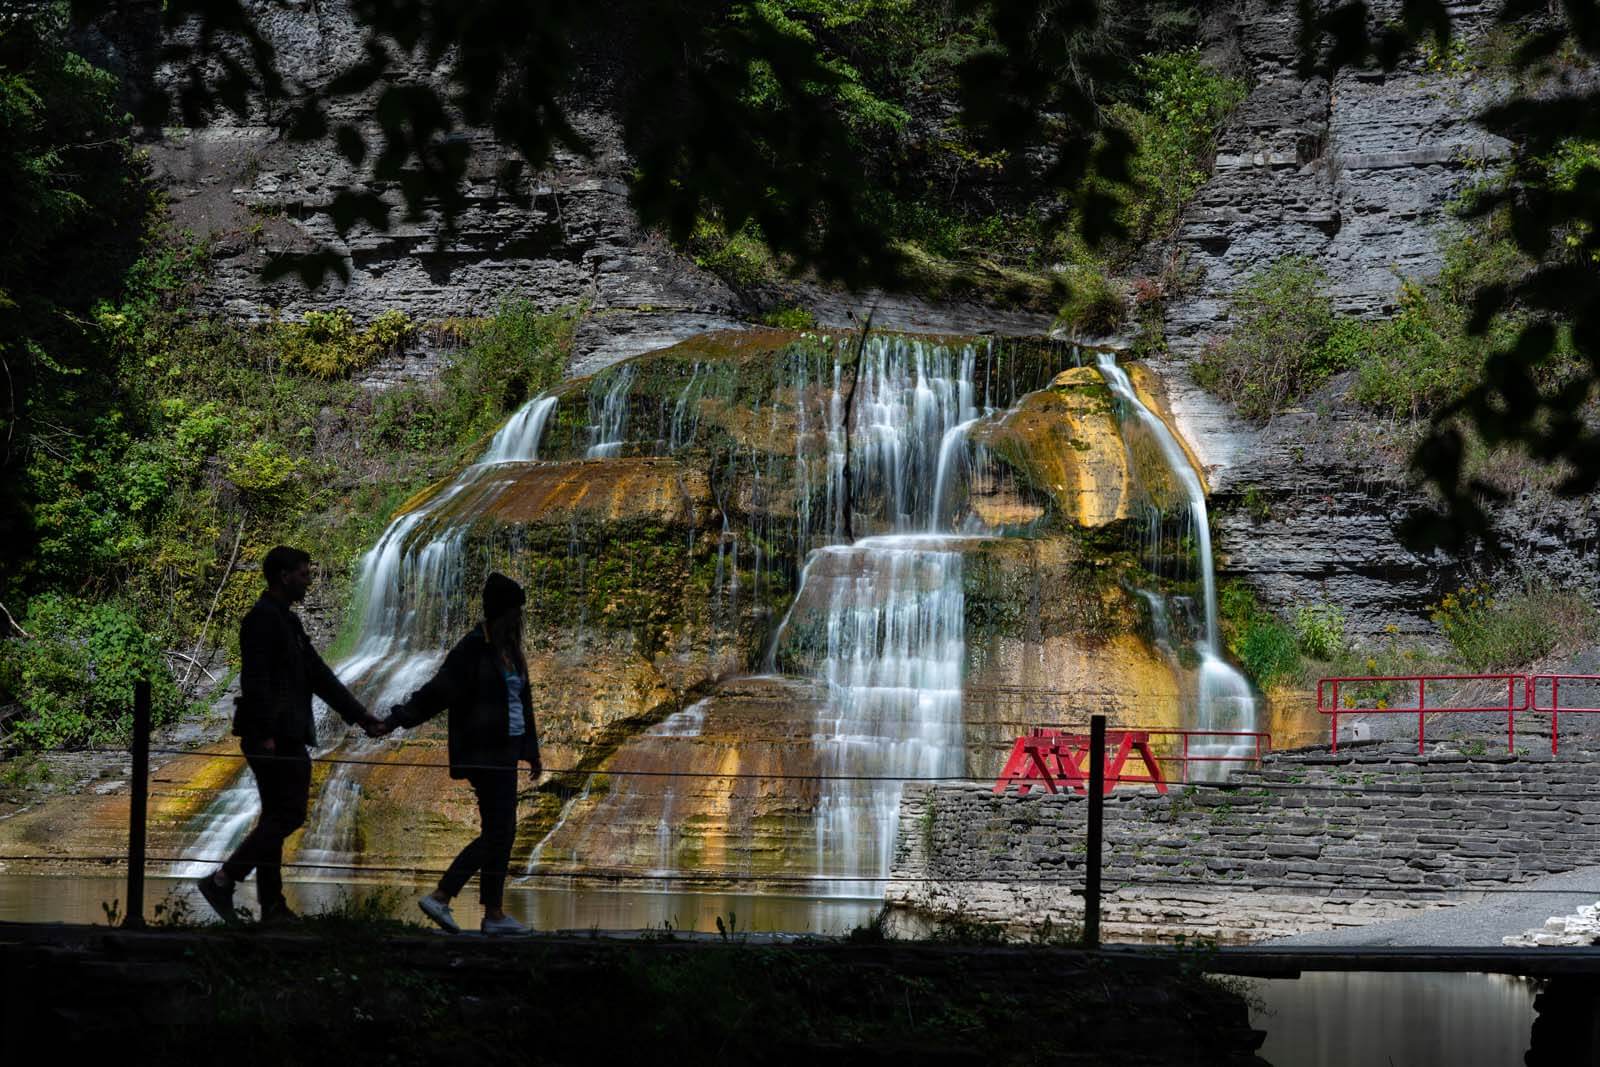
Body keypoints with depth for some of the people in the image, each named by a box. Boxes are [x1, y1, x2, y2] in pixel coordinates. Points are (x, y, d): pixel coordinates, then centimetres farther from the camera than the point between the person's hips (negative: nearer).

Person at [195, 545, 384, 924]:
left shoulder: (287, 620, 20)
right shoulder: (263, 619, -11)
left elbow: (318, 675, 21)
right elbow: (254, 680, -19)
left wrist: (360, 716, 17)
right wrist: (265, 734, -23)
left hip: (286, 736, 10)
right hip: (274, 735, -10)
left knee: (278, 817, 10)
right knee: (288, 814, -12)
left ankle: (272, 907, 11)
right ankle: (222, 881, -12)